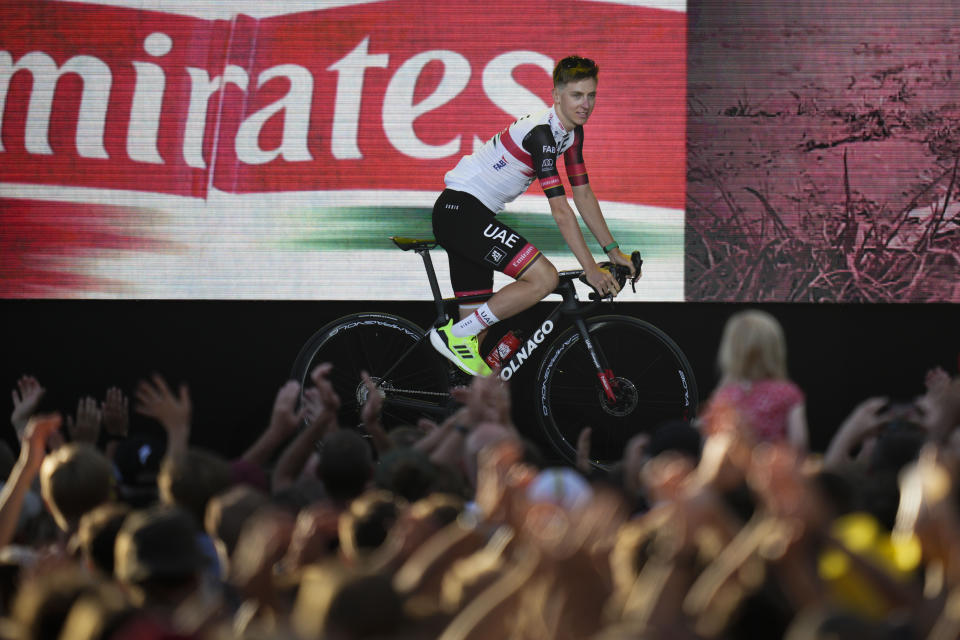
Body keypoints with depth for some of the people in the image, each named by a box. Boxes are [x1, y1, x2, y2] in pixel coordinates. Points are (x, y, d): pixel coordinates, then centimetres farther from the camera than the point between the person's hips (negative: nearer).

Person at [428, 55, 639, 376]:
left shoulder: (572, 132, 8)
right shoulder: (542, 132, -22)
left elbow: (583, 194, 15)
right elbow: (560, 210, -24)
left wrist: (613, 251, 11)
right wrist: (591, 270, -23)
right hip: (460, 208, -10)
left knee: (475, 325, 9)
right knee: (545, 278, -19)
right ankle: (455, 335, -15)